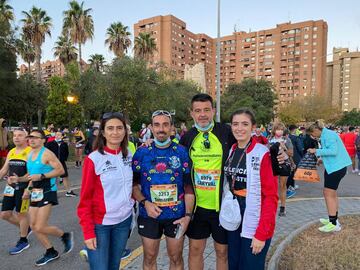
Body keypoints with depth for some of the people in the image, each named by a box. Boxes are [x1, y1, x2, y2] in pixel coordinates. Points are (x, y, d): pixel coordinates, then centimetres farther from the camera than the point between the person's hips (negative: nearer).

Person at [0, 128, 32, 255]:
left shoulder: (30, 152, -13)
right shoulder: (11, 152, 8)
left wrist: (20, 179, -32)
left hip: (23, 188, -7)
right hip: (10, 187, 7)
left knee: (21, 214, 5)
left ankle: (23, 241, 24)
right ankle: (25, 227, 35)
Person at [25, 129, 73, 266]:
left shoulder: (47, 154, -14)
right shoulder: (30, 154, 12)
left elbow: (60, 170, -20)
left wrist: (41, 176, -25)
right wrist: (29, 188, 14)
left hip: (47, 193, -9)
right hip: (35, 193, 9)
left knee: (40, 228, -9)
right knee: (33, 226, 11)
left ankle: (65, 236, 17)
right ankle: (51, 252, 27)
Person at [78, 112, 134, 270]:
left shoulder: (129, 156, 0)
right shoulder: (93, 159, -13)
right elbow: (85, 199, -11)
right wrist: (88, 232, -13)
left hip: (124, 220, 5)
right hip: (99, 223, -4)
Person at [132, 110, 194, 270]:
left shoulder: (181, 152, -4)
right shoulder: (142, 152, -3)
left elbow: (188, 186, -2)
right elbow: (134, 184, 1)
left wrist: (188, 215, -8)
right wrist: (145, 203, -14)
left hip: (177, 215, 0)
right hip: (149, 215, 1)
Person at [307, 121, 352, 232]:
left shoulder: (328, 135, -18)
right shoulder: (326, 135, 12)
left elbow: (333, 151, -26)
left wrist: (317, 151, -20)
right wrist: (322, 158, 10)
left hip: (336, 167, -11)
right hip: (333, 167, 11)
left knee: (329, 194, -5)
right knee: (332, 193, 18)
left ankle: (334, 224, 2)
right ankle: (334, 219, 31)